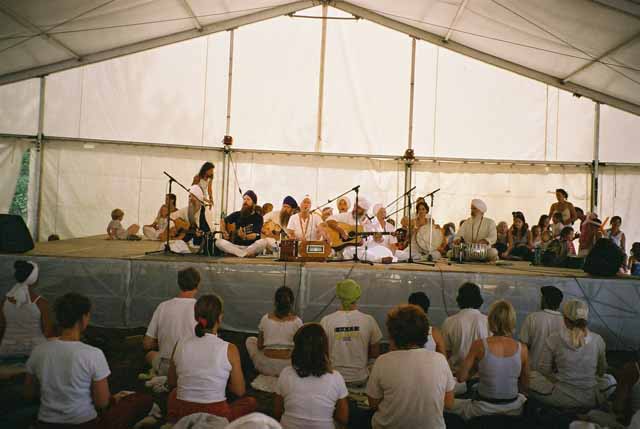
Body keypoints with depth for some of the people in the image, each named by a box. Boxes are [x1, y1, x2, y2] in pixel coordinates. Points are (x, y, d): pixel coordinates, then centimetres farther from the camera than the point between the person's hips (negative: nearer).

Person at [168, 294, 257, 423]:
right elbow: (239, 392, -4)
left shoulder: (180, 345, -6)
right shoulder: (229, 349, -16)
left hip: (181, 415, 3)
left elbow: (171, 383, 10)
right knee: (251, 401, 27)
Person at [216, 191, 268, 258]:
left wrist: (245, 237, -31)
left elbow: (255, 235, -10)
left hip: (251, 247, -3)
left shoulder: (258, 218, 2)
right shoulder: (237, 215, 12)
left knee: (263, 242, -32)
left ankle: (237, 253, -28)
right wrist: (224, 232, 8)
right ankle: (246, 254, -29)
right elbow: (223, 221, 27)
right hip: (236, 246, 3)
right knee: (218, 241, -22)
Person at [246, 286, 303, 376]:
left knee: (250, 340, 28)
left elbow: (259, 346, 4)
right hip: (287, 367, -1)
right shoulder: (297, 321, -9)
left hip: (266, 368, 1)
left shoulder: (266, 318, -6)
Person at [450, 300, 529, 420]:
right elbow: (525, 387, 2)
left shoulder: (479, 345, -16)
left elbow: (461, 378, -10)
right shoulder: (522, 349, -10)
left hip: (483, 409, -3)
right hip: (513, 409, 3)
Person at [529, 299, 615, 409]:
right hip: (591, 400, 2)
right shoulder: (597, 340, -7)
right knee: (610, 379, 32)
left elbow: (544, 370, -4)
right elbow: (601, 371, 9)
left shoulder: (554, 339, -14)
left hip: (562, 399, -2)